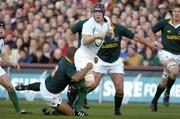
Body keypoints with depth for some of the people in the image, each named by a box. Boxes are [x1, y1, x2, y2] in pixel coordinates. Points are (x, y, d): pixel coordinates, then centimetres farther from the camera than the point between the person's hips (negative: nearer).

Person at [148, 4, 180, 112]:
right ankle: (167, 93, -9)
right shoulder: (164, 23, -3)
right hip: (165, 52, -3)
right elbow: (151, 32, 11)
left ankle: (154, 101, 26)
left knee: (164, 82, 8)